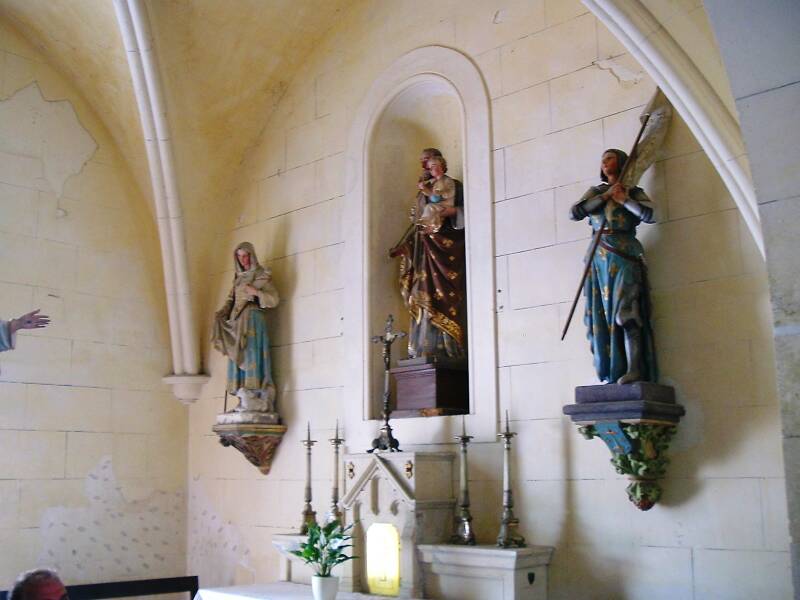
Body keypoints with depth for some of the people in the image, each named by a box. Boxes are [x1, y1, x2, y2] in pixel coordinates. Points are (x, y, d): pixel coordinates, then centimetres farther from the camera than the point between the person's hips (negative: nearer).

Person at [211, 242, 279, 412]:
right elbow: (231, 300, 16)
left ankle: (256, 400, -18)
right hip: (237, 322, 7)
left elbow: (274, 299, -4)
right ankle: (245, 399, -3)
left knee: (252, 355, -15)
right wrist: (221, 314, -2)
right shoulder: (238, 278, 21)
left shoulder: (262, 276, 3)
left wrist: (256, 292, -19)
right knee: (239, 358, -1)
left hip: (253, 319, -7)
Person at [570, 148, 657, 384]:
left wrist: (623, 199, -3)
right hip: (599, 258, 4)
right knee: (602, 313, -4)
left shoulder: (633, 192, 10)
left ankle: (634, 370, -20)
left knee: (625, 311, -15)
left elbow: (650, 215, -9)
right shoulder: (595, 191, 18)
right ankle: (613, 373, -5)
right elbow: (574, 213, 1)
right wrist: (606, 195, -2)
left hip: (624, 256, -3)